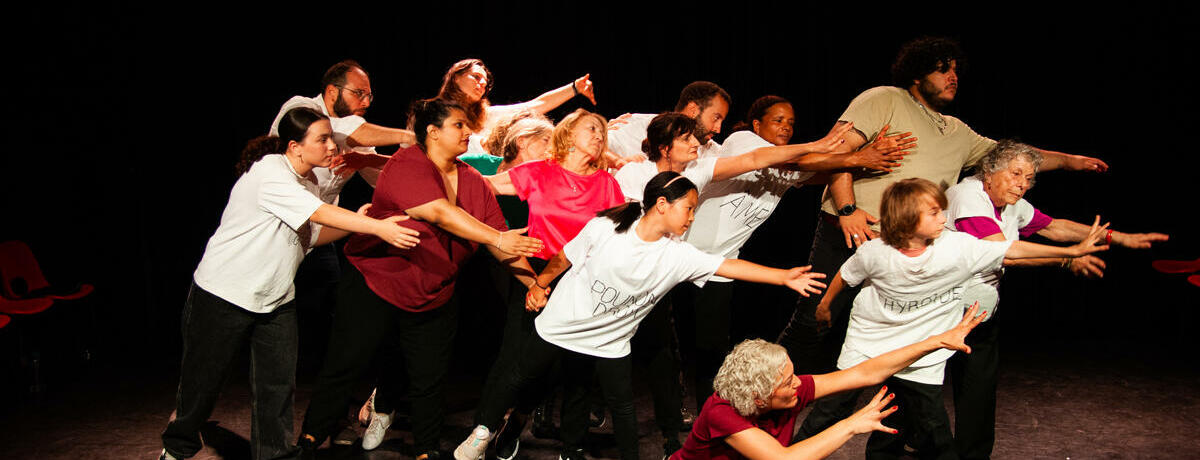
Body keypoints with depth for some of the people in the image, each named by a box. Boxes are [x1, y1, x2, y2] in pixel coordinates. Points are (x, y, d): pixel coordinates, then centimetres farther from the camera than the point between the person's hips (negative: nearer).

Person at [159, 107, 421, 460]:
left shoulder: (308, 180, 6)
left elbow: (311, 236, 5)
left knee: (278, 384, 3)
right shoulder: (269, 172, -21)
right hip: (223, 294, -7)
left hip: (276, 299, 7)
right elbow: (320, 213, -30)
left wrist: (354, 224, -10)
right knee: (203, 378, 8)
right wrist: (378, 227, -34)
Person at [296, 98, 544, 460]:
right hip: (375, 285, -5)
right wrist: (497, 238, -33)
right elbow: (442, 213, -30)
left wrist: (534, 283, -10)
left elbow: (501, 239, 0)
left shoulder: (474, 183, 3)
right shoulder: (407, 166, -16)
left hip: (432, 300, 5)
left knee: (428, 380, 7)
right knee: (344, 366, 2)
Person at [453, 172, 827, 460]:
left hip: (610, 341, 2)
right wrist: (539, 285, 0)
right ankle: (484, 430, 35)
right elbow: (565, 258, -6)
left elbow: (730, 266, -18)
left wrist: (785, 277, -24)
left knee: (623, 405, 5)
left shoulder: (678, 255, -13)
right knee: (522, 378, 13)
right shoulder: (604, 229, -19)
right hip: (563, 323, -2)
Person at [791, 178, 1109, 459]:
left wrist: (1074, 250, -8)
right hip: (867, 342, -1)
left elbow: (1012, 249, -10)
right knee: (834, 405, 4)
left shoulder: (957, 247, -16)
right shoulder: (874, 253, -18)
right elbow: (846, 275, 0)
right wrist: (824, 304, 16)